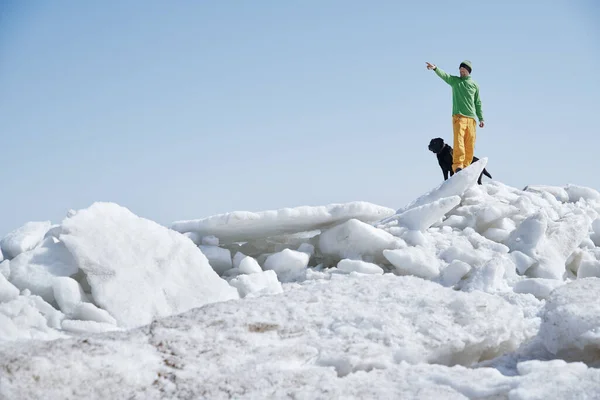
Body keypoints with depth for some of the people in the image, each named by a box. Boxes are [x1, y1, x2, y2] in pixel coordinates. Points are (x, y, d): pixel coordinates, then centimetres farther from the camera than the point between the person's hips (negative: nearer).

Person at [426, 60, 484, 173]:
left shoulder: (474, 85, 16)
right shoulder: (454, 80, 10)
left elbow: (478, 103, 19)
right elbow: (444, 75, -10)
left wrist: (481, 118, 14)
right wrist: (435, 68, -30)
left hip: (471, 118, 3)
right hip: (458, 116, -3)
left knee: (470, 144, -1)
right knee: (459, 140, -17)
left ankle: (466, 165, 6)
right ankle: (457, 165, -23)